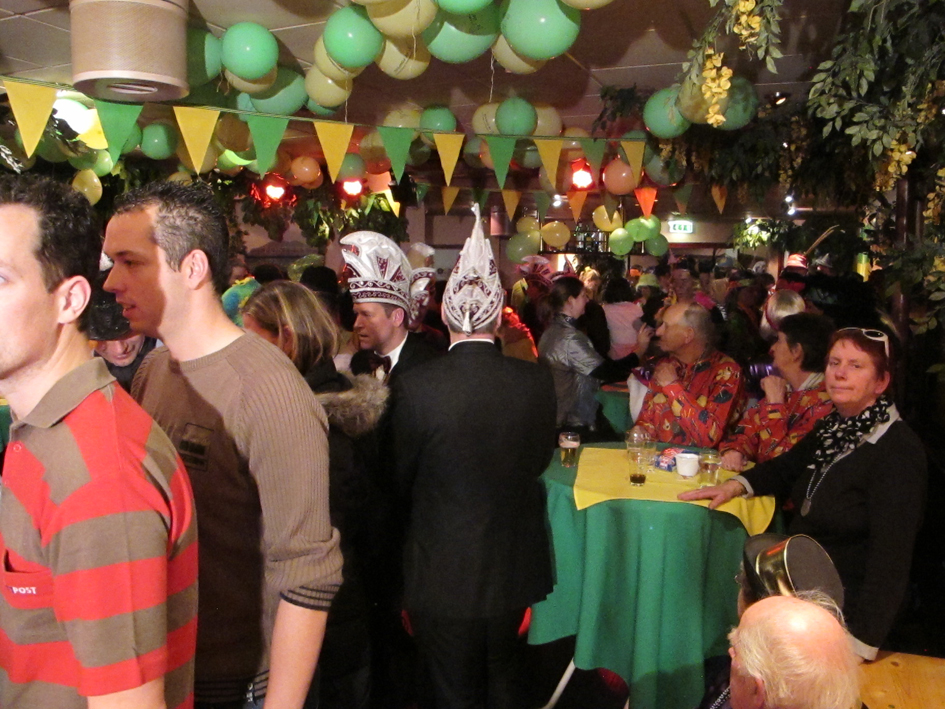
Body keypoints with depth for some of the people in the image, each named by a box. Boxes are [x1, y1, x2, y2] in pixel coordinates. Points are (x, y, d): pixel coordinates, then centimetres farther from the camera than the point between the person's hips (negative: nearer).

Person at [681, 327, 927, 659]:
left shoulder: (899, 451, -18)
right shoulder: (833, 427, 5)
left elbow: (891, 557, -23)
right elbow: (787, 468, 23)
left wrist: (861, 647, -27)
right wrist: (735, 485, 4)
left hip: (844, 607, -7)